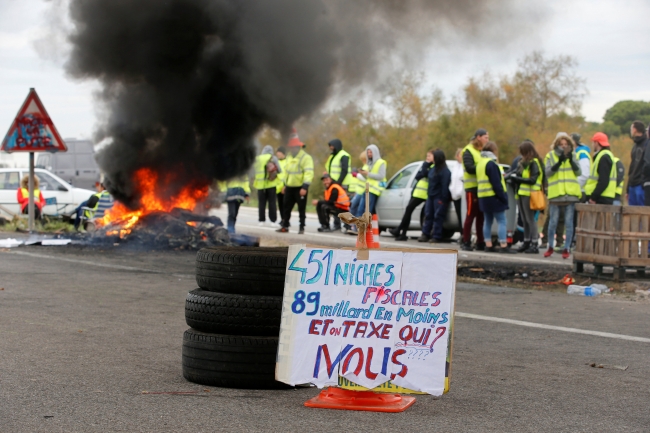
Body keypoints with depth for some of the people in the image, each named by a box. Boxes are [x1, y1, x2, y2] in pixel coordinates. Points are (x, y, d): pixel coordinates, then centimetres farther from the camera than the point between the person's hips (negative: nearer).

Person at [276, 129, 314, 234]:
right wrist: (285, 185, 24)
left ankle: (302, 228, 7)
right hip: (290, 187, 8)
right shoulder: (289, 157, 15)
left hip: (300, 188, -8)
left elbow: (309, 173, -21)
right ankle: (285, 226, 19)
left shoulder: (306, 157, -13)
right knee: (286, 207, 10)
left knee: (301, 209, 0)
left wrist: (305, 187, -28)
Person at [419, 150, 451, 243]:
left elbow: (445, 185, -19)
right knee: (428, 215, 9)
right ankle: (425, 234, 13)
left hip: (439, 197, -9)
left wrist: (444, 199, -20)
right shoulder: (433, 169, 13)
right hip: (431, 196, 9)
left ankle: (436, 236, 0)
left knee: (438, 216, -4)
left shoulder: (445, 171, -15)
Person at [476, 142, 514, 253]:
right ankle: (504, 246, -12)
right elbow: (496, 183, -18)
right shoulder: (491, 164, -15)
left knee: (488, 221, 12)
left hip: (483, 197, 9)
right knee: (501, 221, -7)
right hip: (494, 197, -9)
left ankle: (488, 245, 11)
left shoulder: (480, 163, 15)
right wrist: (503, 197, -15)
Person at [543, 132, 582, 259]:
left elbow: (578, 172, 0)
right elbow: (547, 172, -8)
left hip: (571, 194, 1)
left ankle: (566, 248, 8)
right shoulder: (550, 156, 4)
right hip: (555, 193, -1)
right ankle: (550, 247, 17)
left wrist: (571, 160, -14)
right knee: (553, 222, 4)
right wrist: (559, 162, -20)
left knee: (569, 222, 2)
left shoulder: (573, 155, 9)